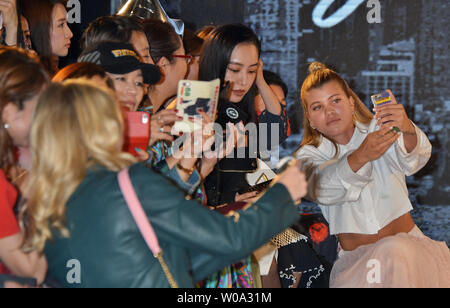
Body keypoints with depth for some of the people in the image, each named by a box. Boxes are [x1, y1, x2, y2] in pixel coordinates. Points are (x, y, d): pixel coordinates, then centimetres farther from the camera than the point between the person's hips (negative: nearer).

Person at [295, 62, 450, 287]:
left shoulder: (378, 130, 4)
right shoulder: (310, 155, 4)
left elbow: (413, 160, -19)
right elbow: (321, 188, -21)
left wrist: (407, 130, -44)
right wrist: (361, 157, -42)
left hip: (406, 242, 0)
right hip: (354, 258, 0)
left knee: (393, 256, -34)